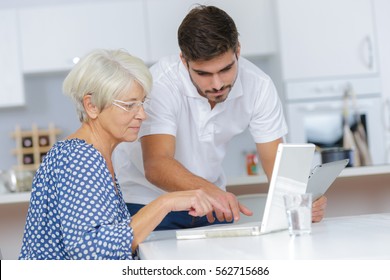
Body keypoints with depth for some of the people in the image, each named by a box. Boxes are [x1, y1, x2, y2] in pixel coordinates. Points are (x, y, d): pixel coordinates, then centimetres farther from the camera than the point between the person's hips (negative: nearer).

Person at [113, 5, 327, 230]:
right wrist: (208, 190, -54)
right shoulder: (161, 83, -26)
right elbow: (156, 165, -35)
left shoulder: (259, 86, -14)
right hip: (145, 201, -2)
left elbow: (276, 161, -12)